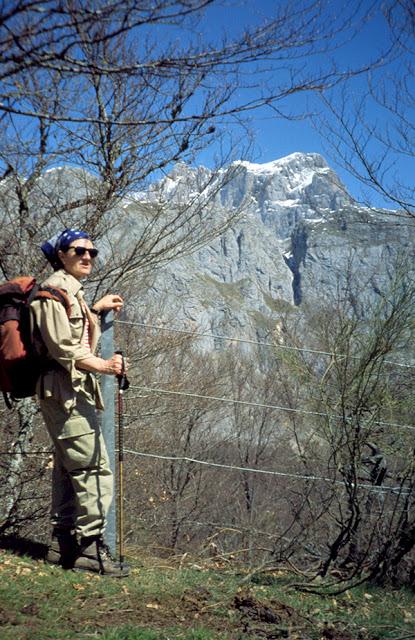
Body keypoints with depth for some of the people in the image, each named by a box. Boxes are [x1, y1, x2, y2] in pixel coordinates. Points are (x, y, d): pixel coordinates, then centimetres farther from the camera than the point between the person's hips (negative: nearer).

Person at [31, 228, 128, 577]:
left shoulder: (72, 291, 20)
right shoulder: (56, 290, -11)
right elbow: (62, 346, -20)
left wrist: (96, 309, 33)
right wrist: (104, 366, -27)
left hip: (71, 391, 11)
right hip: (66, 390, -11)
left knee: (69, 469, 14)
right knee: (94, 469, -12)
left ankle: (64, 543, 20)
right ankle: (91, 546, -9)